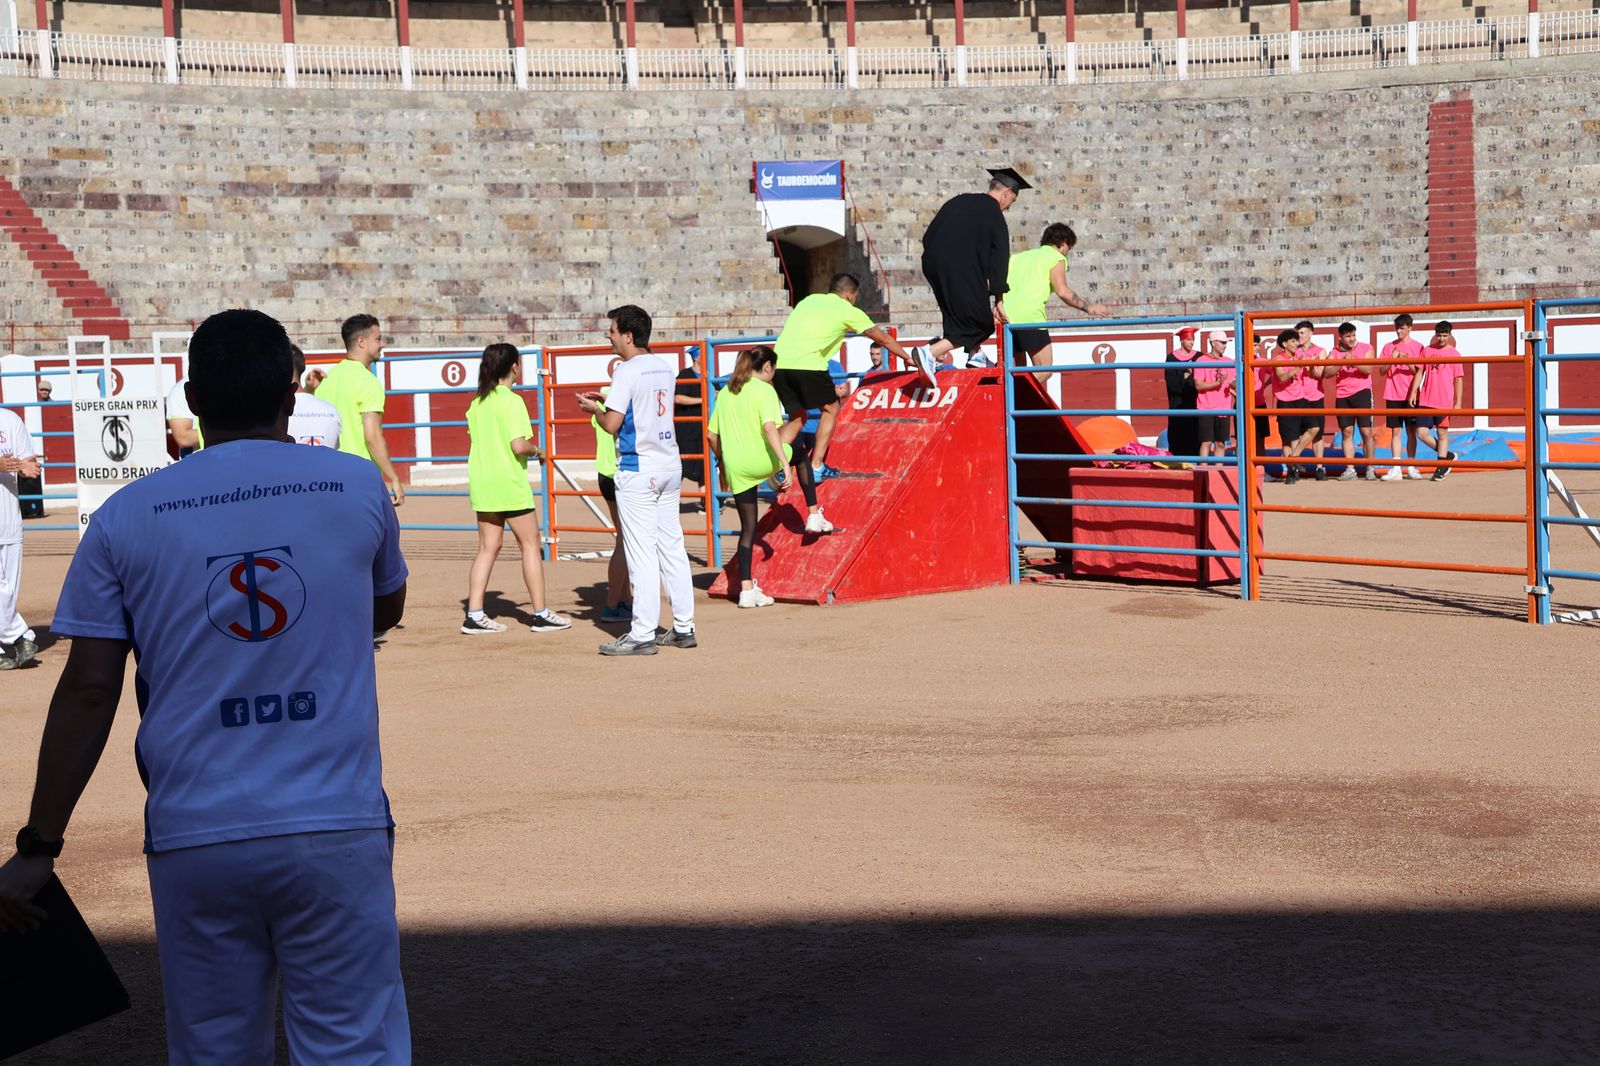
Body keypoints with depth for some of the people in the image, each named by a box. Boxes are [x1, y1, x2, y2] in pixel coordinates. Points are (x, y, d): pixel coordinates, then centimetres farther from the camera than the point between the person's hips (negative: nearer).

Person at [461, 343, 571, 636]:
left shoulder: (477, 403, 9)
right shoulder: (512, 401, -13)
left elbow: (476, 439, 14)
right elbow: (519, 445, -21)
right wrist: (535, 449, -1)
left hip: (481, 485, 7)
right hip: (509, 484, -7)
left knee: (488, 547, 10)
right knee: (530, 545, 3)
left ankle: (474, 615, 5)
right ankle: (541, 614, 6)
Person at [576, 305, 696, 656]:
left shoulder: (627, 372, -13)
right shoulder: (664, 367, 12)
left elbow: (612, 425, -15)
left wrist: (594, 409, 4)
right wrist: (606, 400, 22)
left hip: (637, 471, -8)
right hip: (670, 467, 8)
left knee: (641, 554, -7)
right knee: (672, 548, 11)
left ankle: (642, 635, -6)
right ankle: (683, 627, 13)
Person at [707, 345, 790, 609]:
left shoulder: (725, 393, 12)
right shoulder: (765, 390, -7)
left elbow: (711, 434, 14)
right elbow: (770, 428, -21)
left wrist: (722, 462, 27)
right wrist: (784, 463, -23)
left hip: (736, 468, 6)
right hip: (761, 462, -6)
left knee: (747, 528, 11)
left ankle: (747, 589, 10)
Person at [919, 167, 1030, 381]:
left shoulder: (958, 201, 19)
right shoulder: (994, 213, 1)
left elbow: (927, 237, 20)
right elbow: (1000, 257, -4)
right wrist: (999, 300, -5)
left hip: (932, 265, 8)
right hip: (962, 272, -8)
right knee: (978, 324, -1)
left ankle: (974, 353, 28)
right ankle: (931, 353, -19)